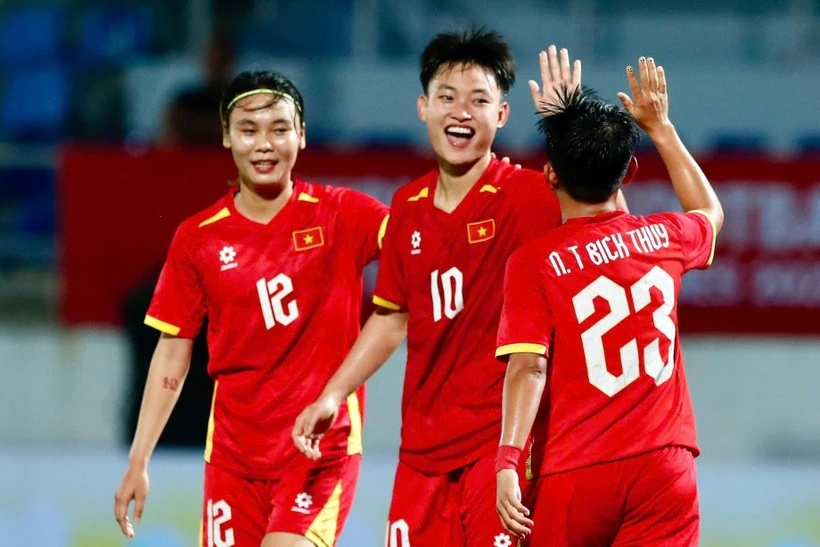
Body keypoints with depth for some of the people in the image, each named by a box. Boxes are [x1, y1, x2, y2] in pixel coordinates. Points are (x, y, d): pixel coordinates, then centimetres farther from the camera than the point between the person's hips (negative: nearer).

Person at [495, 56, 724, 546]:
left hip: (571, 476, -2)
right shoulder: (663, 239, 7)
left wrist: (509, 462, -19)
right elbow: (710, 212, 32)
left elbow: (528, 366, -15)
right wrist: (661, 128, 36)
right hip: (662, 468, 2)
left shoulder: (534, 264, -5)